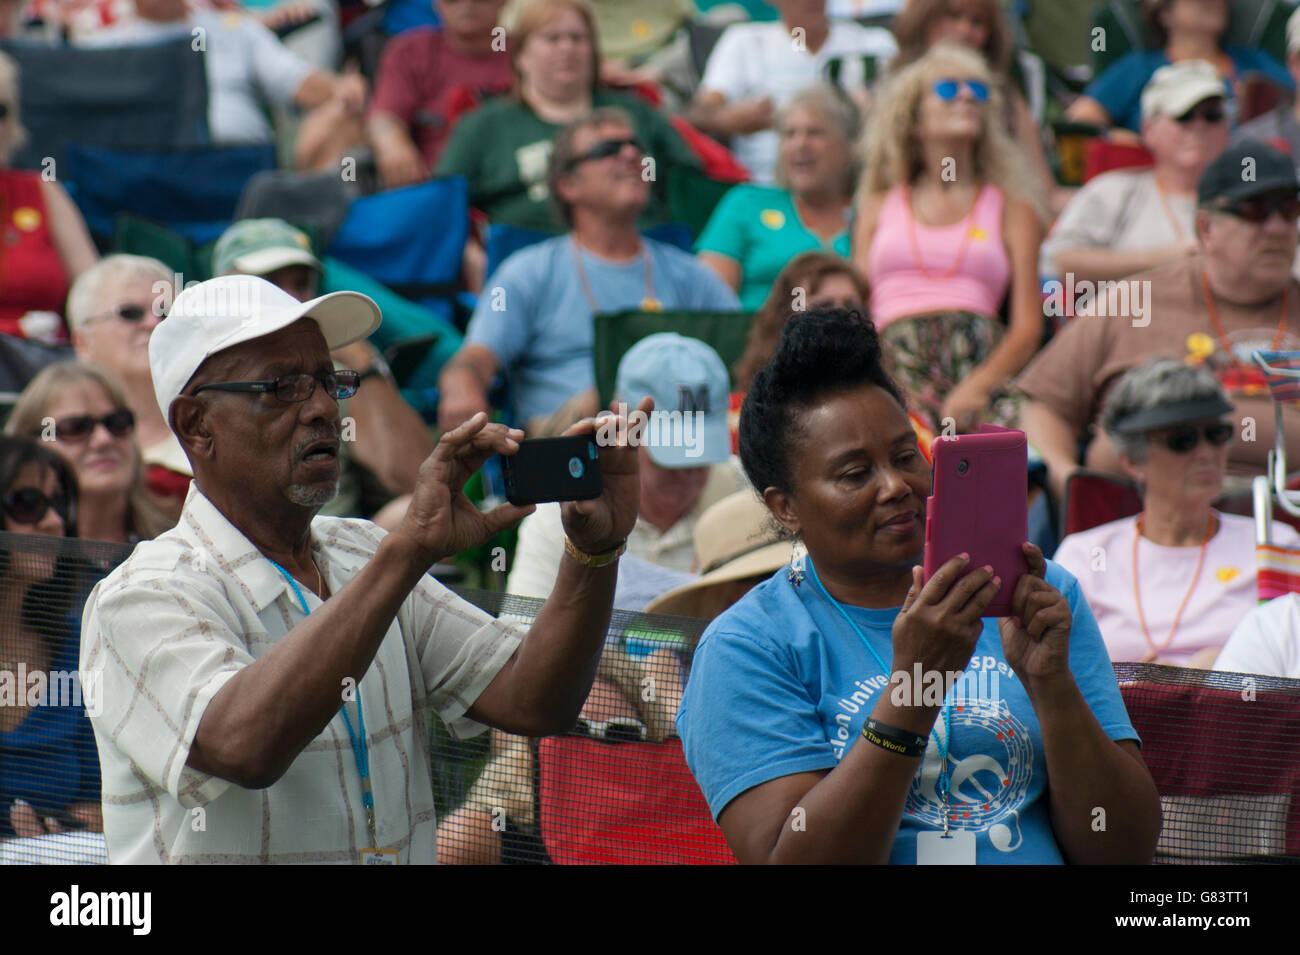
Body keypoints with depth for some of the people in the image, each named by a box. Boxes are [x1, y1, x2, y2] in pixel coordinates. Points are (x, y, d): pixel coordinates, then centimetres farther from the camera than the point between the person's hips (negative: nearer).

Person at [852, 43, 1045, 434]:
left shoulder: (1012, 209, 23)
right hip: (894, 361, 0)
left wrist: (977, 387, -11)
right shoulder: (878, 207, 29)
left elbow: (1028, 328, 11)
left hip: (980, 360, 0)